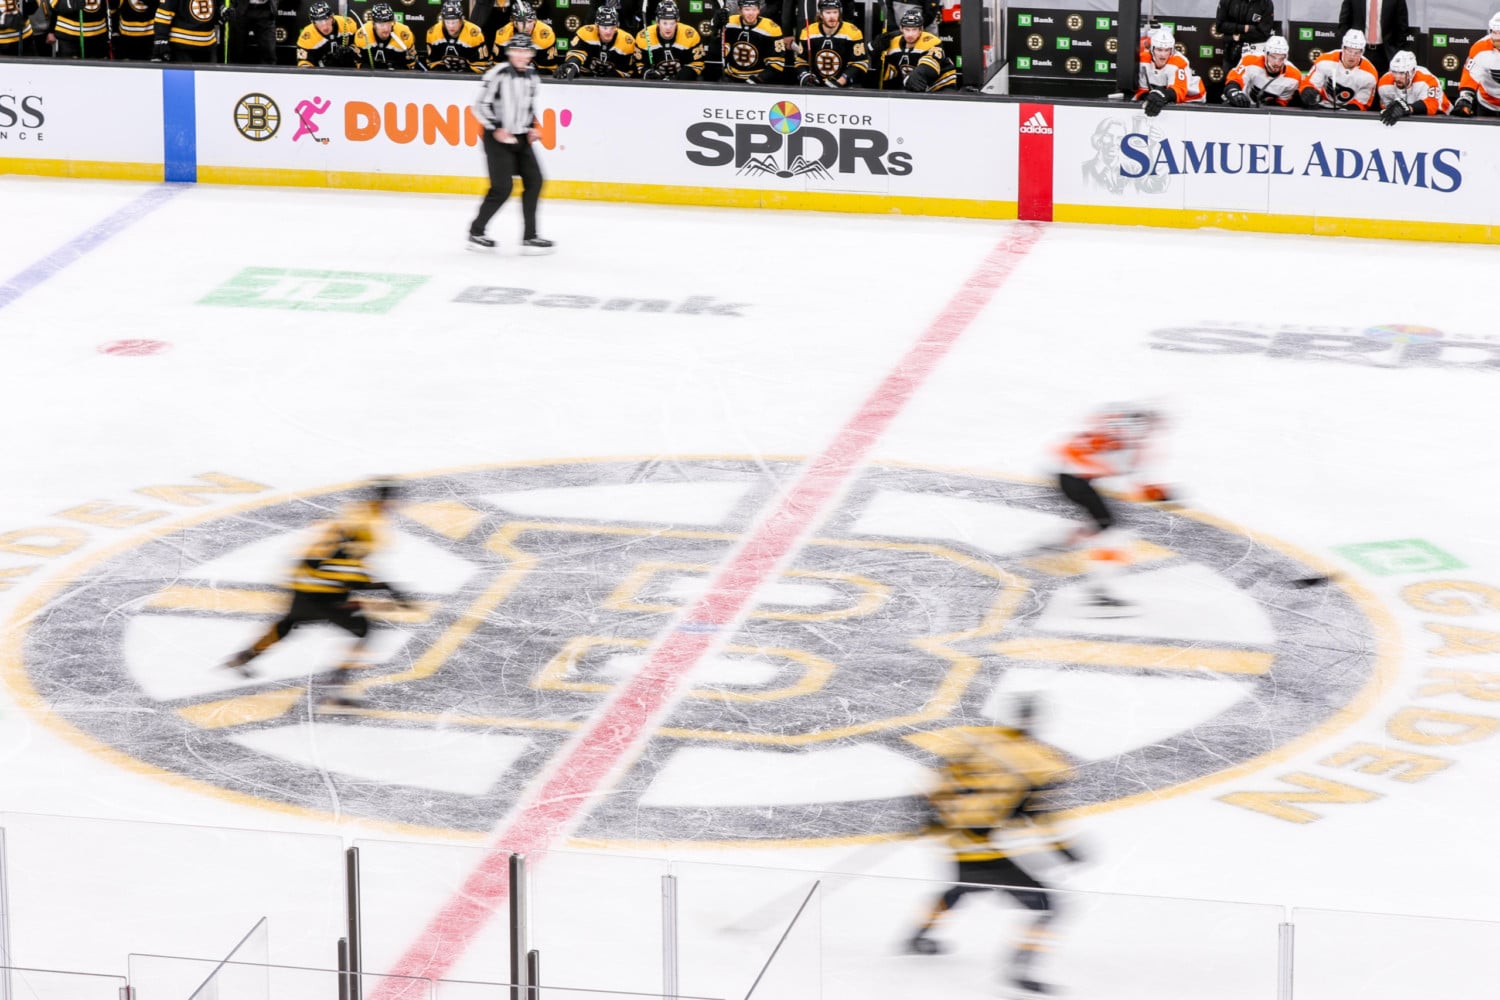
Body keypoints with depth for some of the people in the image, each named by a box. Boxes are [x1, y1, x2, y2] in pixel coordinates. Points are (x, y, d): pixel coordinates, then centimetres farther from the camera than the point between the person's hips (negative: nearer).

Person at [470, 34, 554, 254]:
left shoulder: (532, 77, 8)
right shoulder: (498, 74, -14)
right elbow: (480, 106, -13)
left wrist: (532, 127, 9)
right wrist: (496, 128, -20)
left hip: (521, 137, 7)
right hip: (498, 138, -7)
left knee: (534, 181, 1)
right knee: (502, 187, -11)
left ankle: (529, 237, 6)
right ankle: (476, 233, 5)